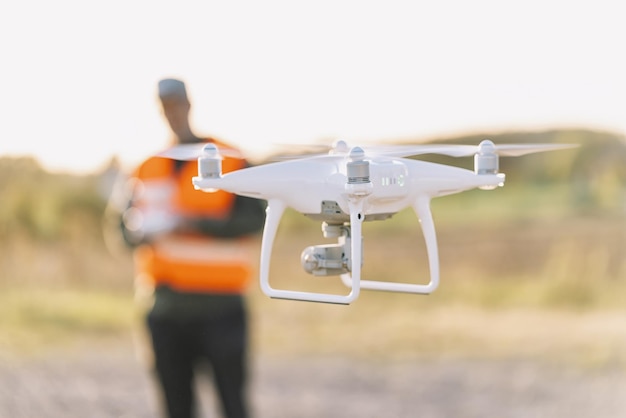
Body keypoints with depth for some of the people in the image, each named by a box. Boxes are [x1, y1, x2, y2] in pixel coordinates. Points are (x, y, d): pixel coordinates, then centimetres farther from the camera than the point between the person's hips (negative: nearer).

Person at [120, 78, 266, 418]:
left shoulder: (229, 160, 0)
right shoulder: (148, 169, 13)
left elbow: (253, 218, -9)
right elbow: (128, 224, 11)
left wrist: (197, 224, -20)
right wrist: (140, 233, -12)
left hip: (219, 303, -4)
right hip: (166, 307, 4)